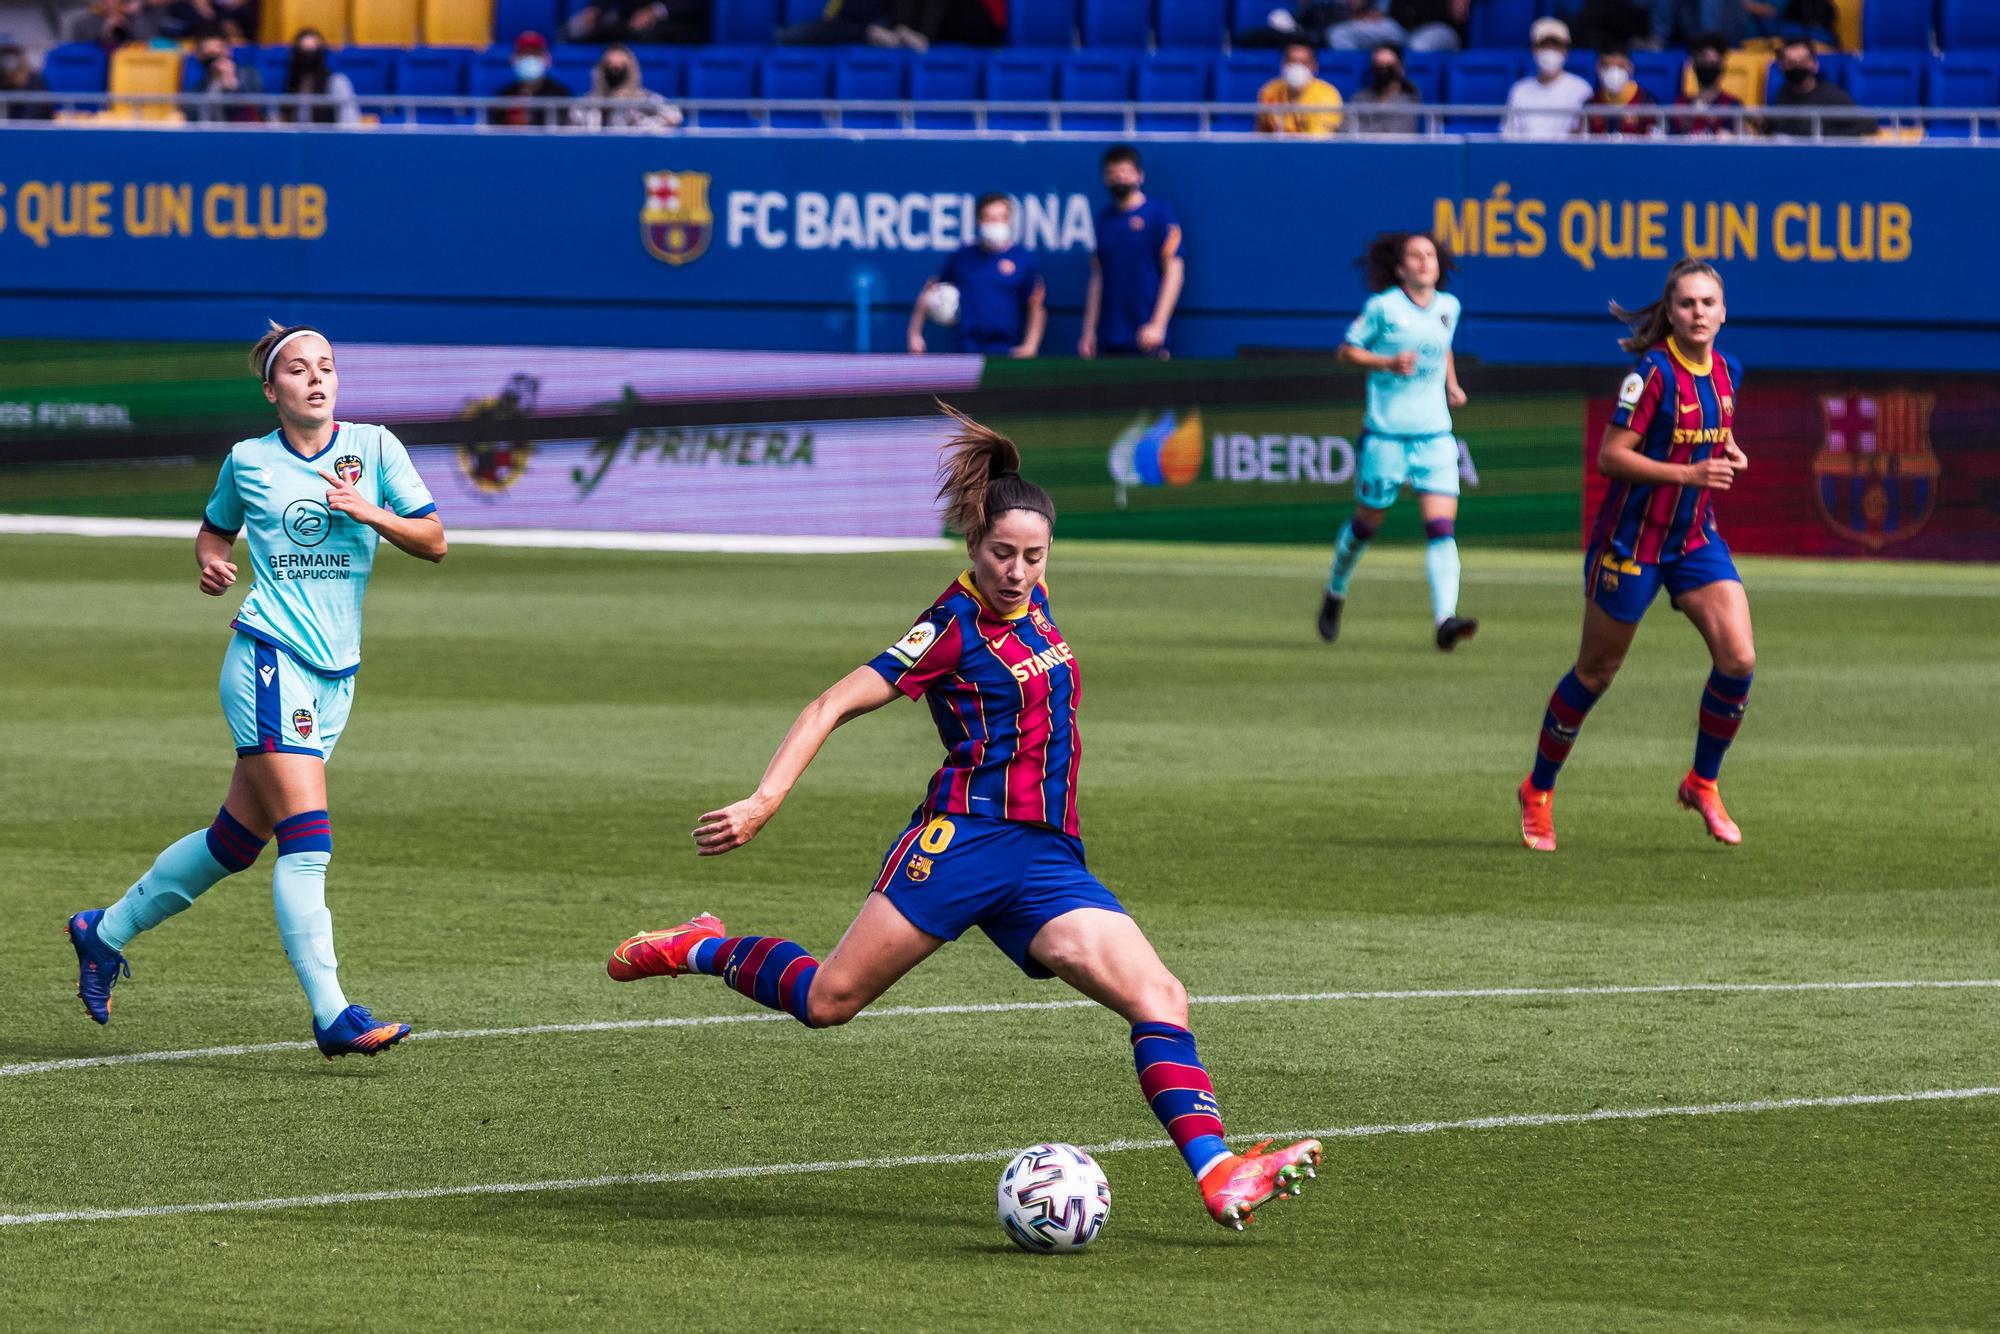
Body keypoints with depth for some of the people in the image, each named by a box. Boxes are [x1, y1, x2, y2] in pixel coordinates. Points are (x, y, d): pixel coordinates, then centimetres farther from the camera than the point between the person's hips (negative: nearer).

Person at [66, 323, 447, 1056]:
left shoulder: (373, 446, 6)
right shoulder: (247, 461, 4)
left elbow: (433, 540, 4)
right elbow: (213, 528, 22)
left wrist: (369, 511, -13)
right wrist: (211, 562, 0)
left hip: (335, 673, 4)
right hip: (268, 660, -4)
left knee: (236, 839, 12)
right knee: (307, 837, -17)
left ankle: (107, 930, 32)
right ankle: (331, 1016, -20)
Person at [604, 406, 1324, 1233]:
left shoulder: (1031, 603, 11)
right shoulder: (954, 627, -8)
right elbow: (836, 704, -13)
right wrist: (764, 802, -23)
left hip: (1050, 860, 6)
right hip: (967, 838, -6)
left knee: (1160, 999, -12)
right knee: (830, 1001, -6)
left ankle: (1217, 1175, -23)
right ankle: (704, 951, 23)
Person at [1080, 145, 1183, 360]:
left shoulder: (1159, 214, -2)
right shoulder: (1104, 218, 13)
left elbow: (1174, 272, -5)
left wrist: (1158, 325, -12)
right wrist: (1089, 331, 13)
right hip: (1108, 339, 5)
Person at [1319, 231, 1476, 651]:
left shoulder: (1448, 307, 8)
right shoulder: (1383, 307, -7)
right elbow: (1347, 350, -2)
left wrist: (1452, 384, 12)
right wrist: (1387, 363, -17)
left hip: (1435, 435, 3)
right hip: (1385, 432, -3)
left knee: (1442, 527, -13)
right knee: (1367, 521, 11)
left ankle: (1445, 618, -22)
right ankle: (1335, 594, 37)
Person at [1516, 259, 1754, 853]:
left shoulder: (1726, 373, 3)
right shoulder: (1654, 372, -18)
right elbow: (1611, 455, -21)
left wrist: (1729, 454, 0)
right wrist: (1689, 474, -27)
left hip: (1697, 537, 6)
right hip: (1632, 539, -6)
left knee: (1738, 659, -10)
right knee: (1596, 672, 7)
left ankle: (1703, 783, 10)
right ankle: (1539, 792, 26)